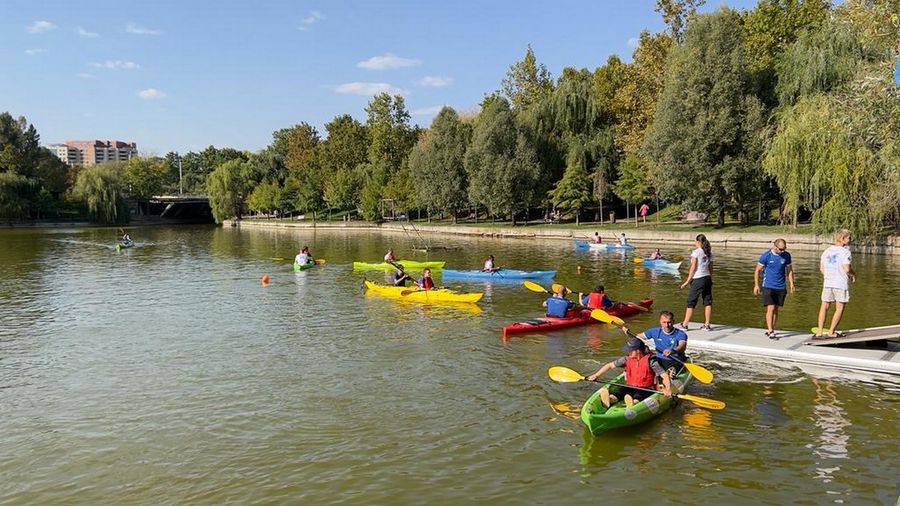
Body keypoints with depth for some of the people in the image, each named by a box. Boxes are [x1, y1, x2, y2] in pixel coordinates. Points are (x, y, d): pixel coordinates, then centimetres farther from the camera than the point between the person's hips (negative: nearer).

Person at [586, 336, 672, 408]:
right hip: (630, 387, 4)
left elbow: (664, 375, -13)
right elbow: (610, 365, 12)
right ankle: (611, 399, -60)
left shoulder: (650, 360, -9)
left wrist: (668, 389, -31)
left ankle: (635, 403, -70)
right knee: (620, 390, -28)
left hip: (646, 389, -3)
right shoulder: (627, 359, 5)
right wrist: (595, 375, 7)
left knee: (638, 395, -38)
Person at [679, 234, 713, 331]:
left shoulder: (696, 252, -8)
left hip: (698, 280, -6)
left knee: (691, 302, -1)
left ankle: (684, 325, 2)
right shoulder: (709, 253, 10)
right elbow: (710, 268, 12)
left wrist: (688, 280, -7)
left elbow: (693, 267, -11)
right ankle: (707, 325, 12)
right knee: (707, 302, 9)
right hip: (707, 278, 6)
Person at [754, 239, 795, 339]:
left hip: (781, 287, 4)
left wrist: (791, 284, 6)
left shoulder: (786, 256, 2)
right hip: (768, 286, -4)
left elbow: (789, 270, 14)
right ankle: (770, 331, -11)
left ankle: (769, 330, 19)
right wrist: (756, 285, -5)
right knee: (770, 308, -12)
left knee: (776, 309, 8)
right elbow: (757, 270, -2)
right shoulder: (766, 255, -9)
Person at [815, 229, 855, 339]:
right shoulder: (845, 251, -11)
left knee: (824, 307, 12)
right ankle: (831, 332, 10)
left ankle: (819, 332, 8)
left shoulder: (827, 250, 9)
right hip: (841, 284, -5)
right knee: (839, 309, 8)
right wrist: (853, 275, 1)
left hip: (827, 283, 6)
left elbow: (821, 268, 12)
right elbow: (847, 269, -19)